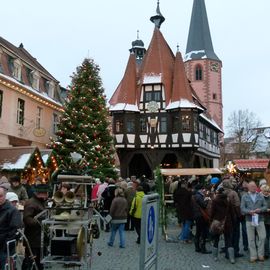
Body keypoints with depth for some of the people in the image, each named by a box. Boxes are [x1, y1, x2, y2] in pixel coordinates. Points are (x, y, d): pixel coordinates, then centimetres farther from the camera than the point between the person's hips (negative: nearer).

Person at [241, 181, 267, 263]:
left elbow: (265, 206, 6)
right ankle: (253, 256, 12)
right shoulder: (244, 197, 4)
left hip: (260, 219, 1)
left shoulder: (261, 196, 9)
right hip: (249, 220, -1)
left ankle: (260, 254, 17)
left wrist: (260, 210, -14)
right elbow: (242, 208, -2)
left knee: (262, 237, 0)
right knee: (251, 239, 3)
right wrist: (249, 211, -20)